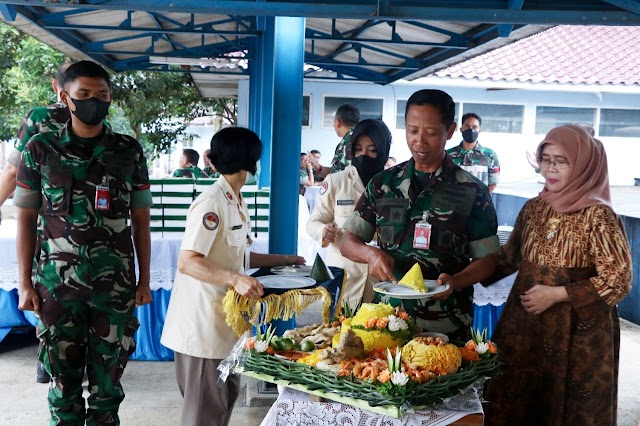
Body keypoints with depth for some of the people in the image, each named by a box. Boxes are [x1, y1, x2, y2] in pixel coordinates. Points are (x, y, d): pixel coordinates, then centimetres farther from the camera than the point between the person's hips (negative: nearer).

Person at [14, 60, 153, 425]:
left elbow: (141, 221, 6)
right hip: (57, 284, 0)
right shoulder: (40, 149, 1)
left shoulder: (129, 151, 2)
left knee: (107, 378, 8)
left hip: (116, 285, 0)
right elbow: (26, 220, 4)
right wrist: (25, 283, 0)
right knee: (64, 377, 9)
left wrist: (144, 280, 4)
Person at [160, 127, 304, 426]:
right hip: (203, 322, -9)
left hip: (225, 319, 9)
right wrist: (236, 279, -35)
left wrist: (284, 260, 22)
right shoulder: (211, 203, -19)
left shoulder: (237, 203, 11)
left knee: (226, 397, 18)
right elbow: (187, 262, -25)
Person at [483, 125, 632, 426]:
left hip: (577, 333, -5)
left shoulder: (597, 216, -14)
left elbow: (618, 281, -14)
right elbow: (510, 256, 13)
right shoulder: (533, 208, 3)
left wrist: (557, 294, -17)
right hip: (525, 324, 5)